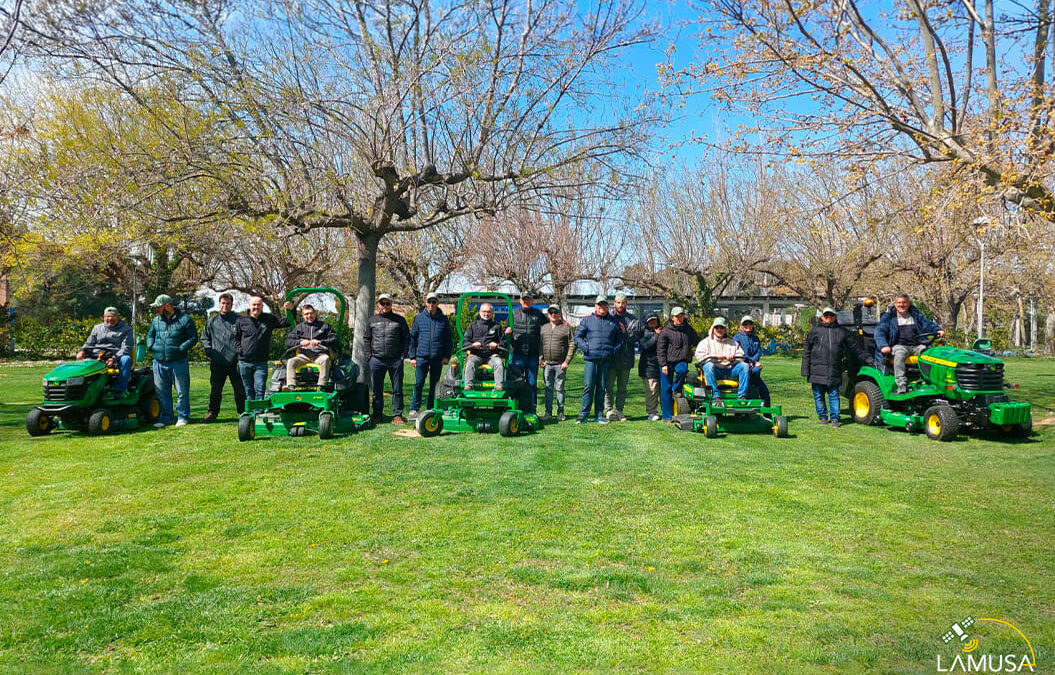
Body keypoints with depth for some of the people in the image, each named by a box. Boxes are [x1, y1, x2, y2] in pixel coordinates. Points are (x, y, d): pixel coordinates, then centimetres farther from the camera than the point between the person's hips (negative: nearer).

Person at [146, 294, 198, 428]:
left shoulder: (184, 319, -3)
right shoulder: (156, 320, 13)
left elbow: (193, 338, -3)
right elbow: (150, 335, 25)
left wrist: (181, 348, -14)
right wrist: (151, 346, 5)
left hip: (178, 363, -5)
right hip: (159, 363, 5)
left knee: (182, 392, 2)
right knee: (161, 392, 9)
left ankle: (183, 417, 14)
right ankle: (166, 418, 19)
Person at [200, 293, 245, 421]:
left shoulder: (239, 320, 4)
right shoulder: (212, 321, 11)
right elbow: (204, 337, 18)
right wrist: (209, 350, 3)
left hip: (235, 361, -2)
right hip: (217, 362, 2)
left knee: (240, 388, 4)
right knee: (215, 389, 9)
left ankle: (243, 411, 13)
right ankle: (212, 412, 20)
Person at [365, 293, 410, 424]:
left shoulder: (399, 320, 6)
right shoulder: (372, 320, 10)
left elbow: (407, 338, 7)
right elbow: (366, 338, 16)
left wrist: (403, 355, -1)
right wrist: (369, 355, 5)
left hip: (395, 360, -1)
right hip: (376, 360, 2)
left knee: (397, 390, 2)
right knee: (377, 390, 7)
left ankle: (397, 415, 9)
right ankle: (378, 415, 17)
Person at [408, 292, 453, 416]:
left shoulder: (444, 319, 7)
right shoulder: (419, 318, 6)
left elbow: (449, 339, 10)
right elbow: (412, 338, 8)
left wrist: (447, 356, 2)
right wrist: (412, 356, 3)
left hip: (438, 358, 1)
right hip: (422, 356, -1)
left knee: (434, 385, 7)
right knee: (419, 383, -4)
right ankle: (414, 409, 5)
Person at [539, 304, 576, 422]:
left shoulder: (566, 328, 1)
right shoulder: (543, 328, 11)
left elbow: (572, 345, -3)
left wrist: (567, 361, -9)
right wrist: (540, 359, 3)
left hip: (560, 364, -3)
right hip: (547, 364, 3)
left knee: (559, 388, 3)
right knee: (548, 388, 6)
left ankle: (560, 413, 11)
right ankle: (548, 413, 11)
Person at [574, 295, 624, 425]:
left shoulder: (614, 322, 13)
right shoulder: (587, 320, 7)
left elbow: (620, 338, 19)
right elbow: (577, 336, 8)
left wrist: (614, 349, 4)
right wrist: (585, 348, -6)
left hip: (606, 360, 2)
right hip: (591, 359, -2)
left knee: (602, 388, 7)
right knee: (588, 386, -6)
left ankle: (599, 414, 13)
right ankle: (583, 414, 0)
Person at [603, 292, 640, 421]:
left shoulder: (633, 320, 8)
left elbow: (636, 337, -2)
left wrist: (626, 332, -13)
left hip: (626, 358, 2)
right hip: (610, 357, -2)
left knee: (622, 387, 9)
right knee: (609, 386, -1)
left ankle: (619, 410, 17)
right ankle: (609, 410, 6)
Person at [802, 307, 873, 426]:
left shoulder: (842, 332, 11)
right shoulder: (815, 331, 6)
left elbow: (855, 347, 17)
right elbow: (806, 352, 5)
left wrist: (867, 359, 14)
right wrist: (806, 370, 0)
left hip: (834, 371, 1)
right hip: (817, 371, -1)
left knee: (834, 395, 2)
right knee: (819, 395, 6)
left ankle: (834, 418, 9)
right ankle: (822, 416, 19)